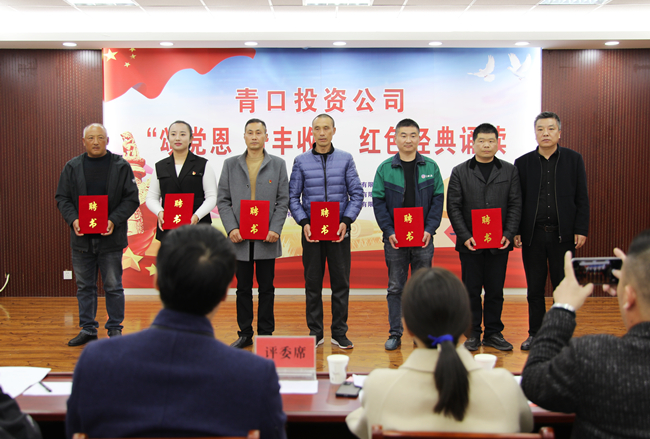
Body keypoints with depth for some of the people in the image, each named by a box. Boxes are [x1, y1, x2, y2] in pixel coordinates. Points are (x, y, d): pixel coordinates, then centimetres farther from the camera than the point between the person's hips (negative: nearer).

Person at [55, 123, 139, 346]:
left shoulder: (121, 166, 0)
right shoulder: (72, 167, 7)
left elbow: (131, 199, -2)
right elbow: (62, 198, 8)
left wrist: (114, 221, -15)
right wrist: (73, 219, -10)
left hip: (111, 237, -3)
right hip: (81, 237, 3)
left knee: (113, 286, 4)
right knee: (84, 286, 11)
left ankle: (115, 328, 17)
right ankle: (87, 329, 23)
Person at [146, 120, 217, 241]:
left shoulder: (203, 165, 6)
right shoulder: (160, 167, 14)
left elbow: (212, 197, 0)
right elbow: (151, 197, 14)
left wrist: (197, 216, -16)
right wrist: (159, 212, -8)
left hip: (198, 227, -2)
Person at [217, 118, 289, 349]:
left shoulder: (278, 164, 5)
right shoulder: (231, 164, 8)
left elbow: (283, 201, 2)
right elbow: (223, 200, 5)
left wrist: (275, 229, -10)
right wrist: (231, 228, -8)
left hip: (267, 237, -1)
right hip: (240, 237, 1)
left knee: (266, 288, 7)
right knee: (243, 288, 8)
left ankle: (266, 334, 17)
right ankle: (245, 334, 19)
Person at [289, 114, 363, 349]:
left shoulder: (345, 159, 4)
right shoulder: (301, 161, 5)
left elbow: (356, 194, 3)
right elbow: (293, 197, 4)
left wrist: (346, 221, -10)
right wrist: (304, 223, -9)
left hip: (339, 230, 0)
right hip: (311, 230, 0)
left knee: (341, 282, 4)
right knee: (313, 283, 6)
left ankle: (339, 333, 16)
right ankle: (315, 333, 17)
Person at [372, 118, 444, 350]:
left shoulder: (431, 167, 4)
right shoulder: (385, 168, 1)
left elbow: (438, 200, 3)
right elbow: (378, 202, 0)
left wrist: (429, 229, -9)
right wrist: (389, 231, -10)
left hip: (423, 237, 1)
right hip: (394, 238, 0)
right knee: (395, 287, 6)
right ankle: (395, 333, 16)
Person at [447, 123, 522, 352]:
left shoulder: (509, 171, 7)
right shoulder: (459, 172, 3)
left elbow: (515, 205, 4)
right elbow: (453, 207, -1)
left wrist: (508, 234, -8)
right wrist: (465, 236, -10)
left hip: (499, 243, 1)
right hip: (470, 243, -1)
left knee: (496, 290, 8)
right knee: (471, 290, 5)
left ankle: (493, 333, 20)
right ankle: (473, 334, 16)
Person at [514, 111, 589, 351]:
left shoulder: (573, 159, 5)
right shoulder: (523, 163, 6)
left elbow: (582, 198, 3)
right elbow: (516, 201, 5)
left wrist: (581, 230, -4)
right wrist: (515, 231, -2)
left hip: (563, 234, -1)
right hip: (533, 235, 1)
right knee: (534, 288, 7)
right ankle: (535, 333, 19)